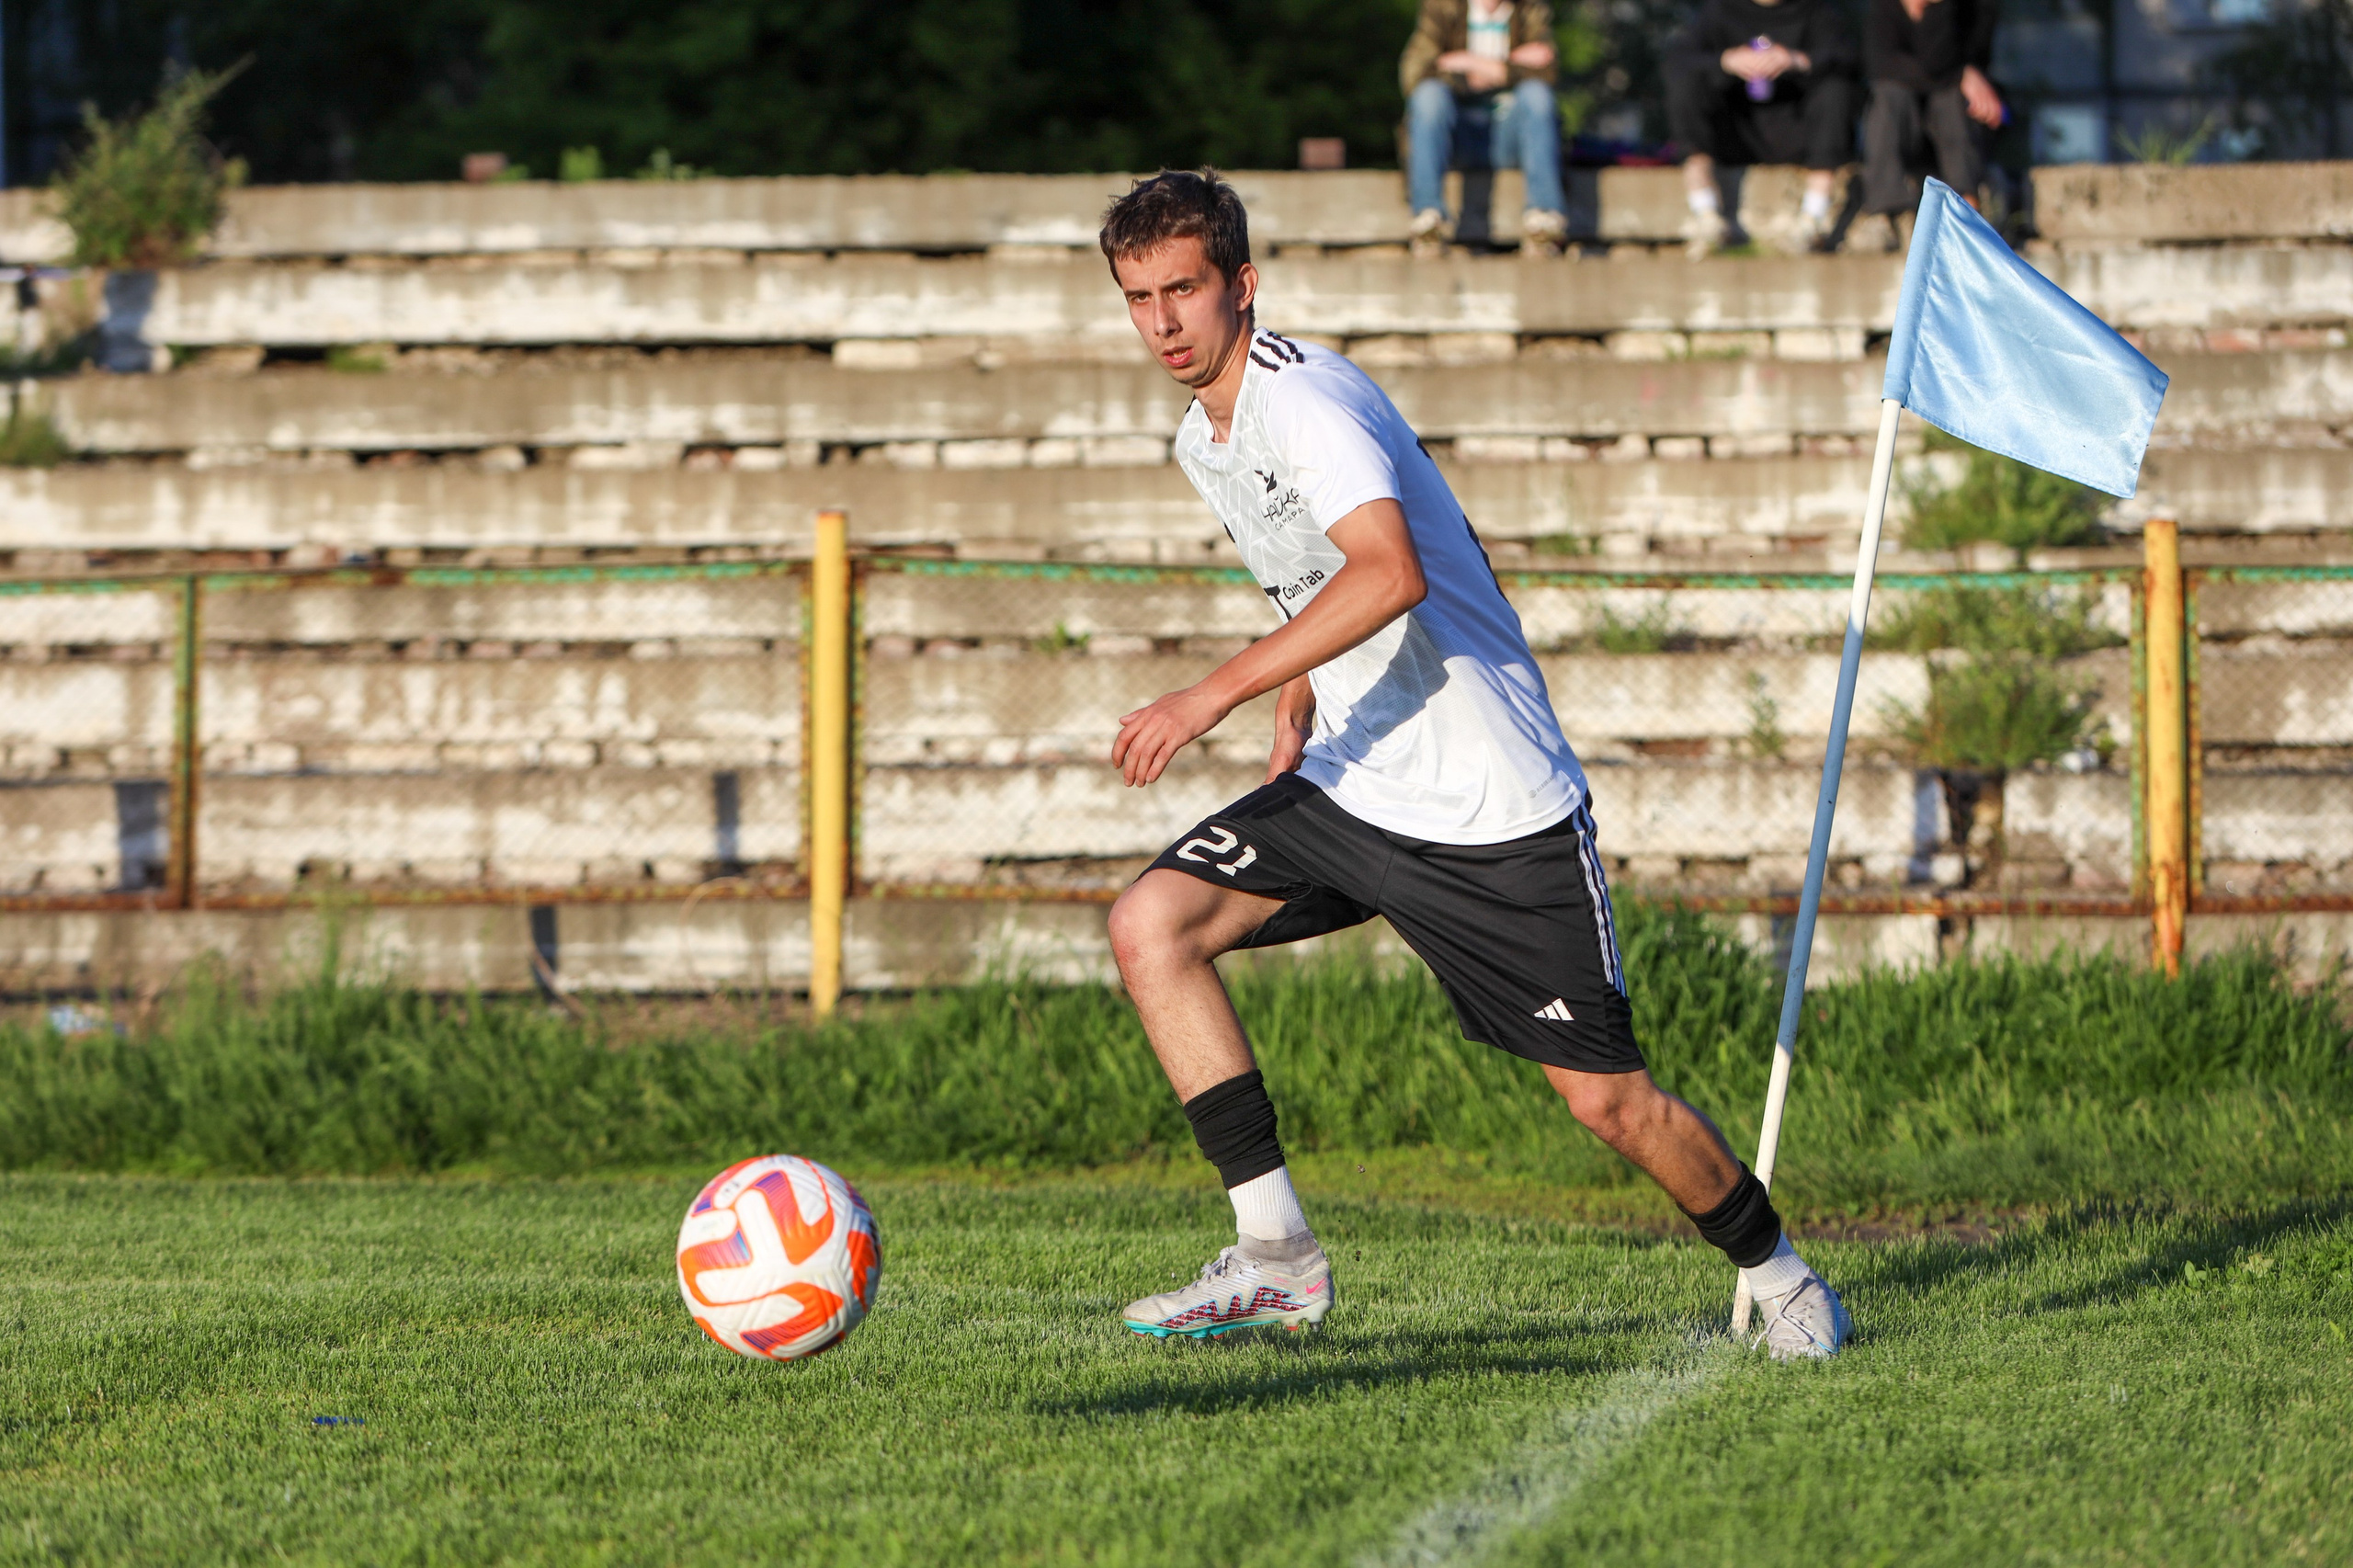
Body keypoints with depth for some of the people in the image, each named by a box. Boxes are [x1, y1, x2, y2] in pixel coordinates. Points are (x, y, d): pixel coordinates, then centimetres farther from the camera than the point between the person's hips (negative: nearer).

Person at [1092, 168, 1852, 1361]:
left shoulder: (1304, 396, -19)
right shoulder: (1202, 441, 11)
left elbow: (1389, 571, -37)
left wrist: (1217, 694, -39)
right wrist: (1296, 708, 13)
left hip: (1493, 803, -8)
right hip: (1345, 792, 8)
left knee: (1603, 1096, -5)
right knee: (1151, 925, -12)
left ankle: (1779, 1276, 21)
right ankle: (1275, 1258, -10)